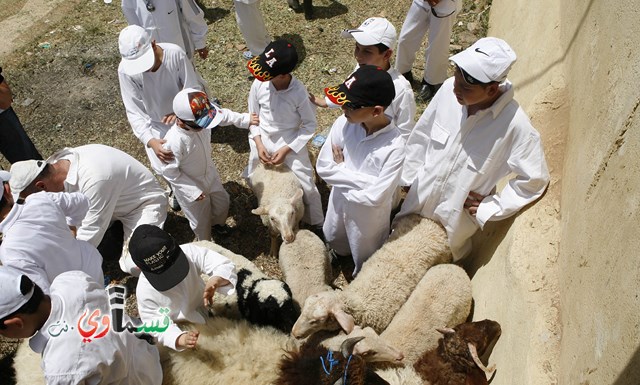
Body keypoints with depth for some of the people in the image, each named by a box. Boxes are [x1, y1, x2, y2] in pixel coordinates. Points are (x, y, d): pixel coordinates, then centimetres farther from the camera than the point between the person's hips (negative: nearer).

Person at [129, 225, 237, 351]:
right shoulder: (144, 291, -26)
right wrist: (180, 339, -42)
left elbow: (225, 266, -26)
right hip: (177, 333, -1)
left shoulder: (188, 252, -26)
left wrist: (215, 281, -48)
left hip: (209, 316, 2)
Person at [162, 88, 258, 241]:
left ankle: (217, 222, 63)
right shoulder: (174, 141, -41)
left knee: (222, 202, 28)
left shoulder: (202, 118, -25)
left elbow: (224, 115, -2)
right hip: (189, 184, -6)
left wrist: (246, 119, -7)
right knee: (201, 221, 16)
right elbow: (170, 172, -26)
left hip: (210, 174, 6)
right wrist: (193, 191, -25)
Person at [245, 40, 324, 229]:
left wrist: (286, 149, -20)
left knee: (306, 186, 5)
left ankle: (317, 224, 29)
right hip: (262, 142, 4)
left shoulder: (299, 93, -27)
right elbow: (253, 116, -4)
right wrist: (258, 144, -14)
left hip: (291, 143, -3)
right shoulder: (258, 84, -19)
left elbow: (310, 125, -15)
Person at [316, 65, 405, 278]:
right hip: (340, 200, 4)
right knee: (334, 239, 34)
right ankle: (341, 255, 68)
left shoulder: (394, 146, -35)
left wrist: (341, 172, -24)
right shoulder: (343, 123, -23)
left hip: (369, 213, -4)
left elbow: (376, 196, -33)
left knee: (364, 258, 25)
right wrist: (362, 180, -28)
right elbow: (323, 167, -19)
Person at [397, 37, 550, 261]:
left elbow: (535, 178, -16)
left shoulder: (515, 125, -30)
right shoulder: (449, 89, -19)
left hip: (456, 218, -4)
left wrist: (490, 208, -15)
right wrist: (407, 177, 5)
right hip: (419, 198, 4)